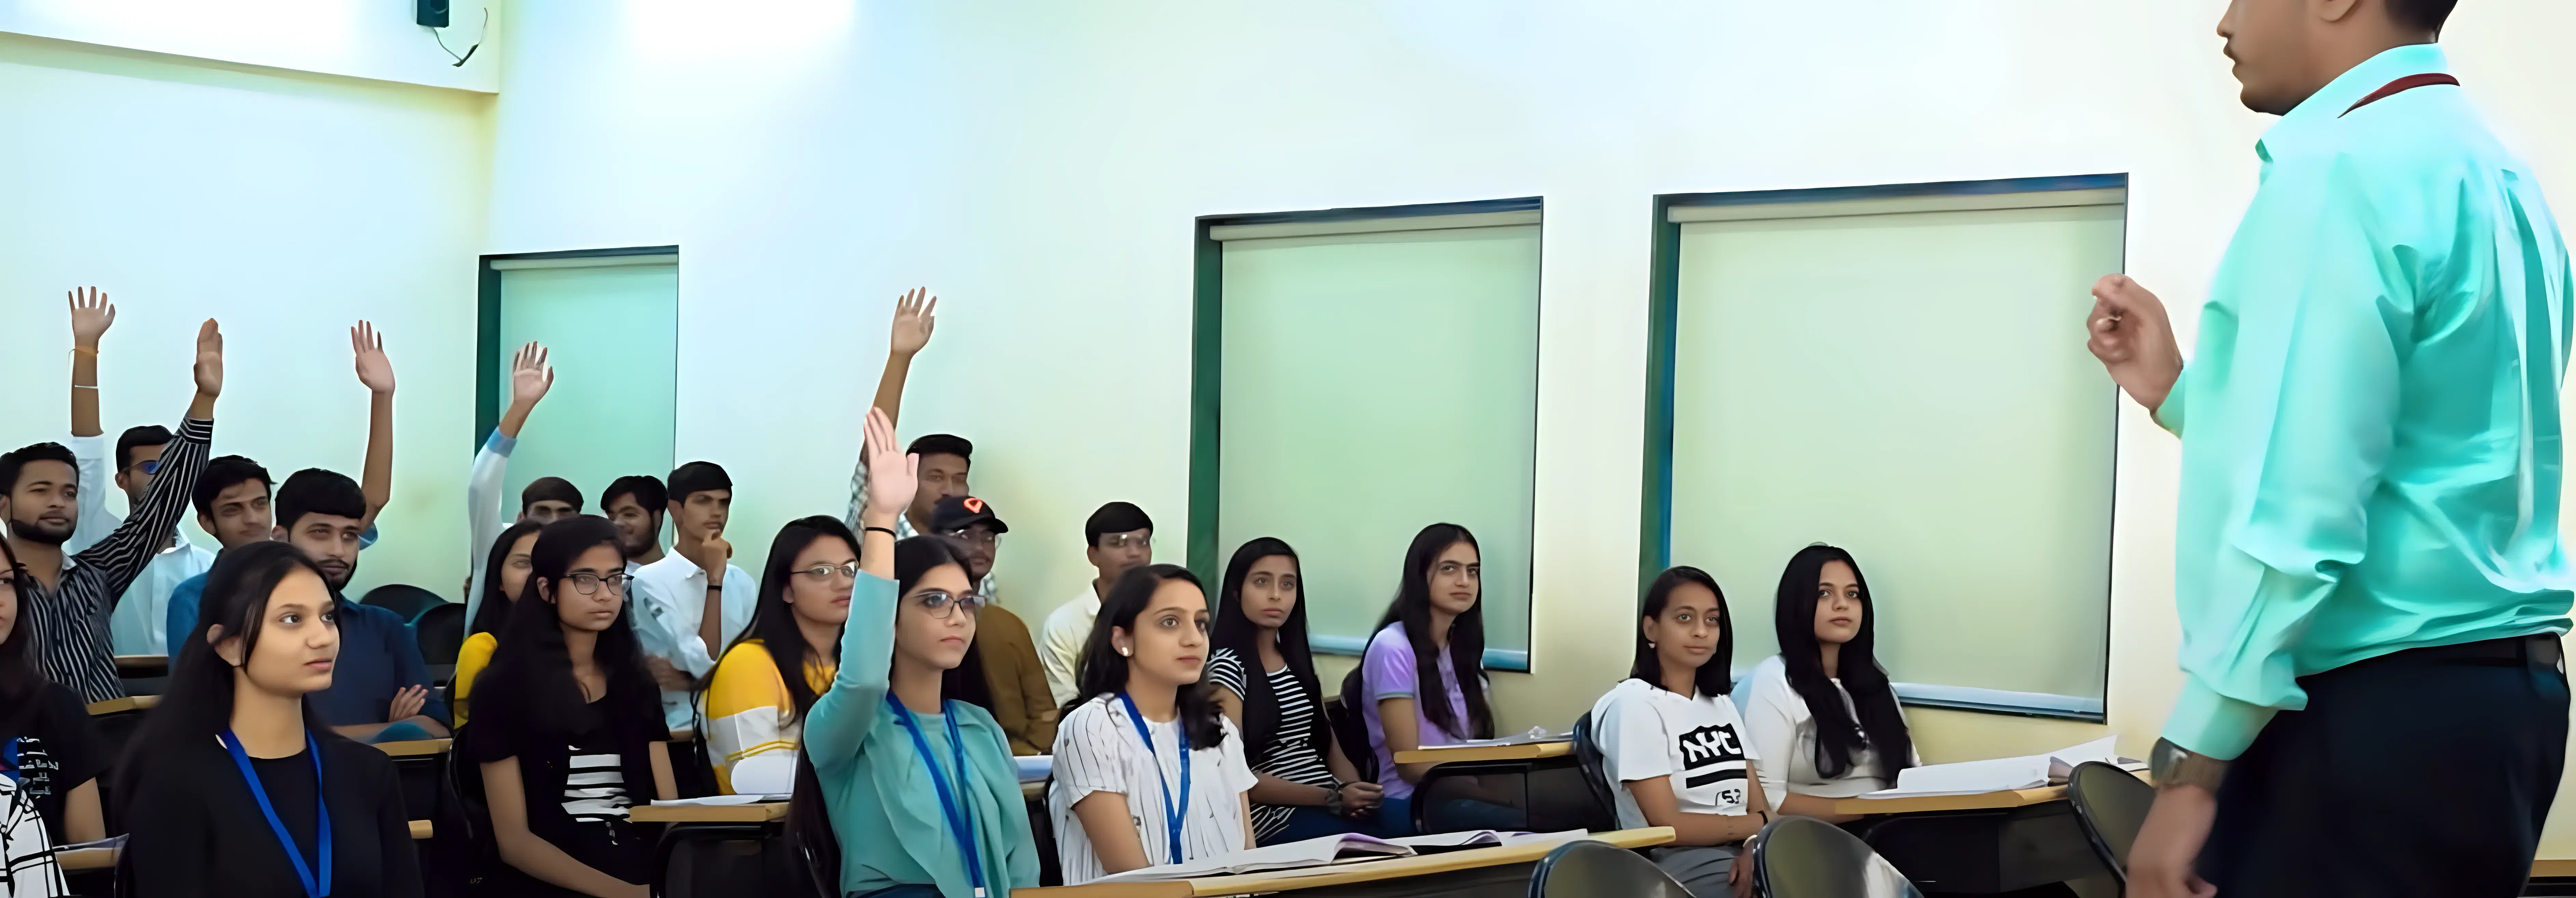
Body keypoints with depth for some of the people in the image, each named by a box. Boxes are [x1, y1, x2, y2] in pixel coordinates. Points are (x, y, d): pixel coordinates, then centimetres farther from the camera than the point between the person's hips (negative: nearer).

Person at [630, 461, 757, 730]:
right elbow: (706, 665, -12)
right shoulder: (650, 581, -4)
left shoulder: (743, 583, 9)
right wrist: (714, 580, -11)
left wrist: (687, 680, -9)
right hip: (681, 726, -3)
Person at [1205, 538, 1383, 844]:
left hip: (1331, 802, 7)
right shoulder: (1226, 666, -4)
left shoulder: (1297, 659, 18)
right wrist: (1332, 799, -18)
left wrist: (1354, 791, -7)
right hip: (1274, 814, -7)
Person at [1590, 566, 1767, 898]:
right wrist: (1761, 826, -2)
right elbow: (1669, 826, -11)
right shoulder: (1634, 703, -4)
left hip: (1742, 855, 7)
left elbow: (1759, 808, 8)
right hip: (1679, 862, -7)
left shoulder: (1722, 705, 19)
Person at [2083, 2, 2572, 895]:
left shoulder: (2338, 169, -15)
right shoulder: (2494, 172, 16)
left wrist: (2191, 765, -18)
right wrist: (2179, 389, 21)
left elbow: (2299, 515, -21)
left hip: (2375, 714, -10)